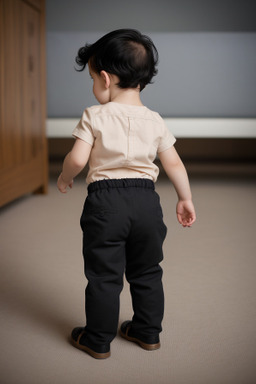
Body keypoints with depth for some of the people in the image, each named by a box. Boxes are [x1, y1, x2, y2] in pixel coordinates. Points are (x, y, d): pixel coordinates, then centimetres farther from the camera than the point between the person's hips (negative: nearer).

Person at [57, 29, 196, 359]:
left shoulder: (95, 116, -7)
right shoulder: (154, 121, 4)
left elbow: (77, 159, -13)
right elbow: (174, 164, 6)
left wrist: (64, 179, 7)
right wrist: (185, 199, 17)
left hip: (105, 201, -3)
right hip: (146, 199, 4)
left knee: (103, 275, 8)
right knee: (147, 272, 19)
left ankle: (98, 340, 21)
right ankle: (148, 332, 31)